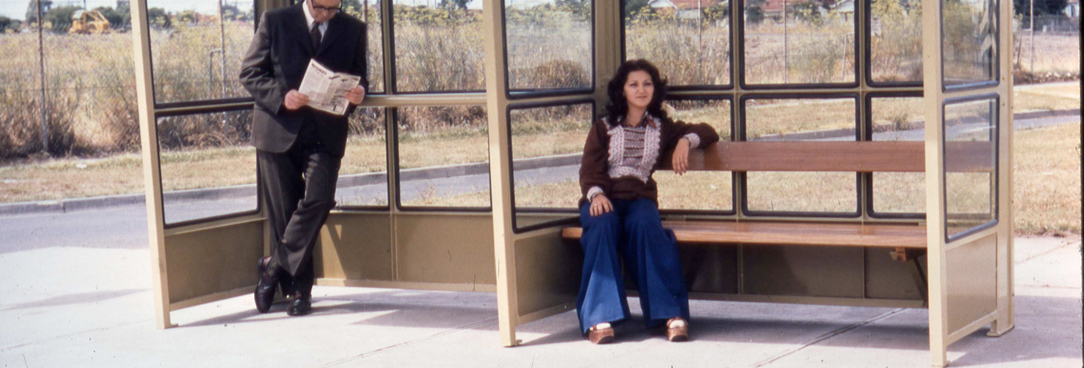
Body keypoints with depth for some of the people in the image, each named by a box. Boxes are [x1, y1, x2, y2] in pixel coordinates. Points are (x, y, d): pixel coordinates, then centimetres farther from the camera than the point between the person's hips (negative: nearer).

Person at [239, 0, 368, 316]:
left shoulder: (353, 30, 11)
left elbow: (359, 78, 17)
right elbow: (250, 73, 3)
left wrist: (358, 94, -8)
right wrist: (281, 96, -14)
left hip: (326, 134, 1)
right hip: (278, 131, -1)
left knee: (319, 200, -18)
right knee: (283, 212, 3)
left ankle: (273, 267, -2)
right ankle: (298, 288, 17)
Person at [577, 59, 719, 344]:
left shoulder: (662, 128, 24)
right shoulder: (603, 128, 18)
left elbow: (708, 133, 26)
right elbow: (589, 170, 6)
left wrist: (685, 141, 4)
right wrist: (596, 194, -16)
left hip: (640, 199, 1)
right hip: (603, 199, 0)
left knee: (645, 224, -36)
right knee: (604, 224, -37)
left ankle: (671, 313, -43)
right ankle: (600, 318, -44)